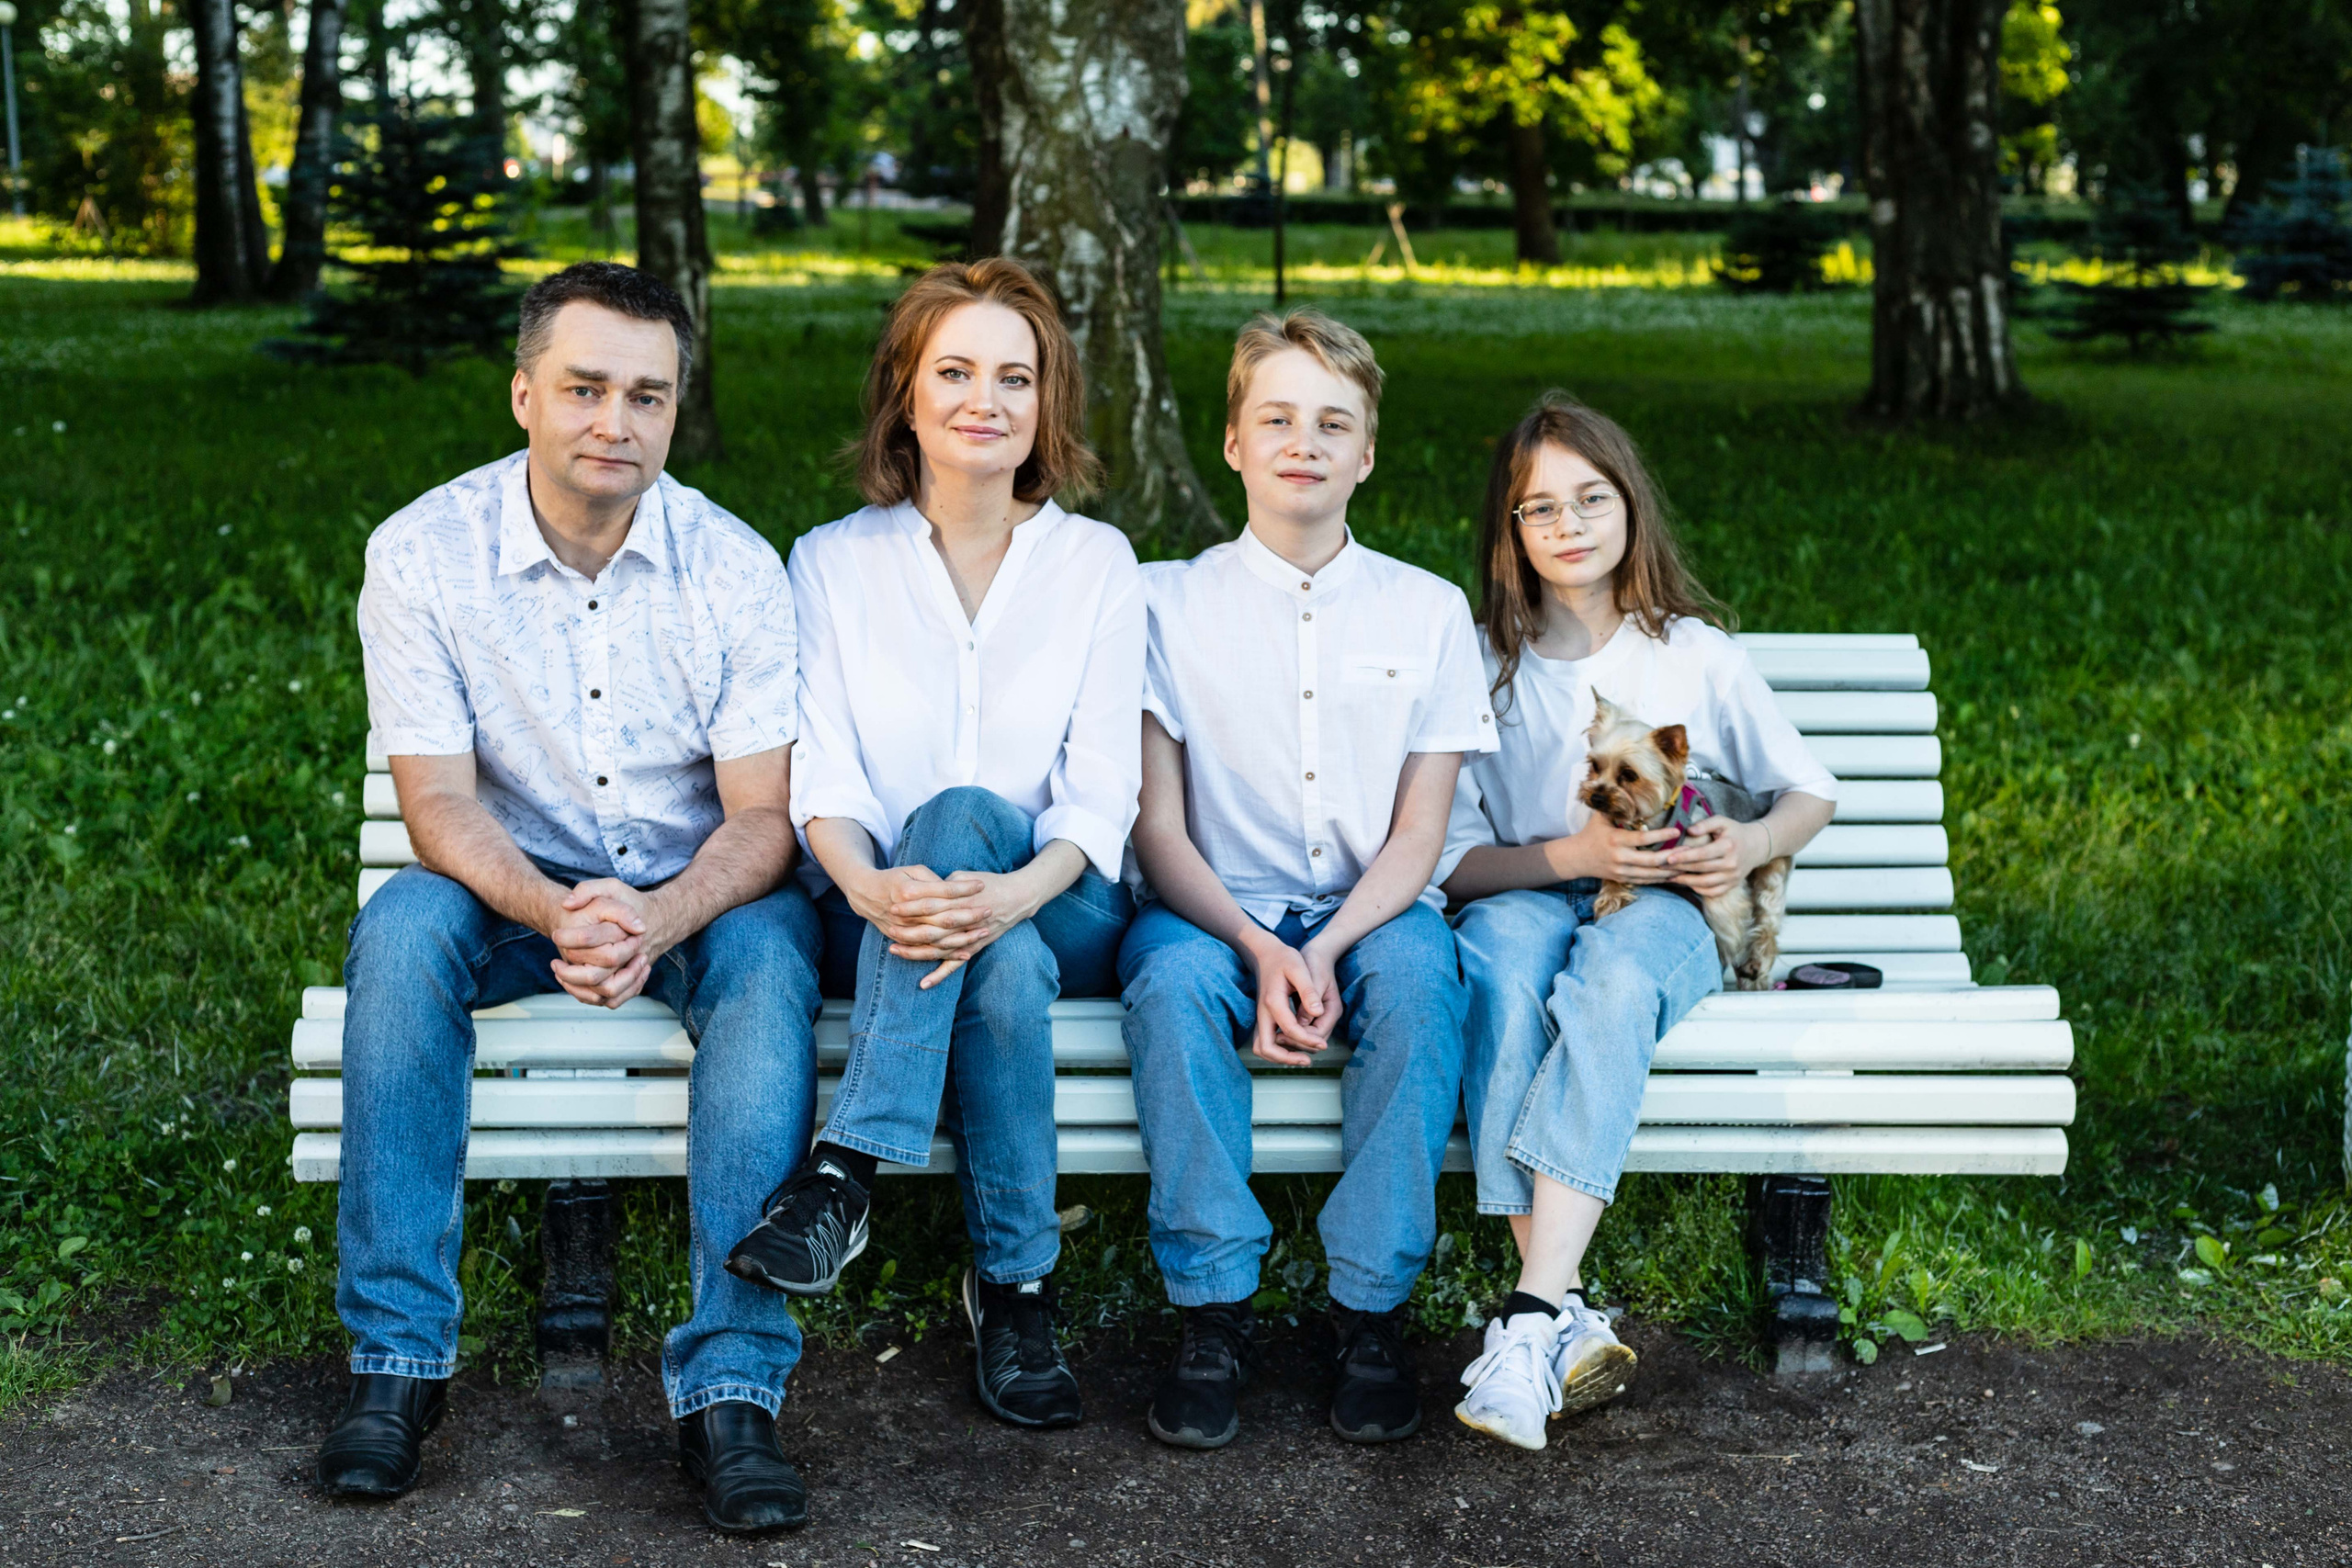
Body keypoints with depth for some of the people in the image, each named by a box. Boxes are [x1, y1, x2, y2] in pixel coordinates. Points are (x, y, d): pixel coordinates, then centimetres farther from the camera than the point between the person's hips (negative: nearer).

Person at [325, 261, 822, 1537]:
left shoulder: (734, 567, -10)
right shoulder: (422, 554, -10)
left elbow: (762, 818, -12)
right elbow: (438, 802, -13)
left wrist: (658, 922, -34)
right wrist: (555, 912, -34)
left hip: (697, 896, 0)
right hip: (515, 889, 1)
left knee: (770, 951, -32)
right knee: (402, 924, -31)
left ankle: (730, 1385, -34)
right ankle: (397, 1356, -23)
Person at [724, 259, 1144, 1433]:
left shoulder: (1097, 562, 7)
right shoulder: (834, 561, 8)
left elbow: (1100, 791, -3)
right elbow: (822, 777, -3)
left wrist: (1016, 891, -25)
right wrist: (868, 886, -27)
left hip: (1057, 910, 0)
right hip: (884, 918, 0)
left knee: (961, 813, -35)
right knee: (1006, 974, -36)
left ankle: (847, 1169, -32)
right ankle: (1016, 1281, -27)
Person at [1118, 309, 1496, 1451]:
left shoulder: (1428, 610, 9)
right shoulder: (1170, 602, 5)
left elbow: (1418, 833, 2)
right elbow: (1155, 827, -2)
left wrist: (1326, 951, -17)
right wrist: (1261, 950, -19)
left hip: (1369, 914, 1)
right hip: (1218, 912, 0)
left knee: (1417, 973, -33)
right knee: (1172, 978, -34)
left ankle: (1370, 1308, -24)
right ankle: (1213, 1308, -24)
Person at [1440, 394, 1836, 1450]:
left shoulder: (1696, 654, 10)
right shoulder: (1483, 666, 9)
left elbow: (1810, 790, 18)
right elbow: (1453, 859, 4)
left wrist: (1750, 845, -5)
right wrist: (1573, 854, -14)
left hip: (1664, 907, 0)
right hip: (1524, 898, 0)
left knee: (1612, 980, -38)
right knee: (1504, 966, -38)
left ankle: (1529, 1317, -48)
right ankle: (1566, 1320, -45)